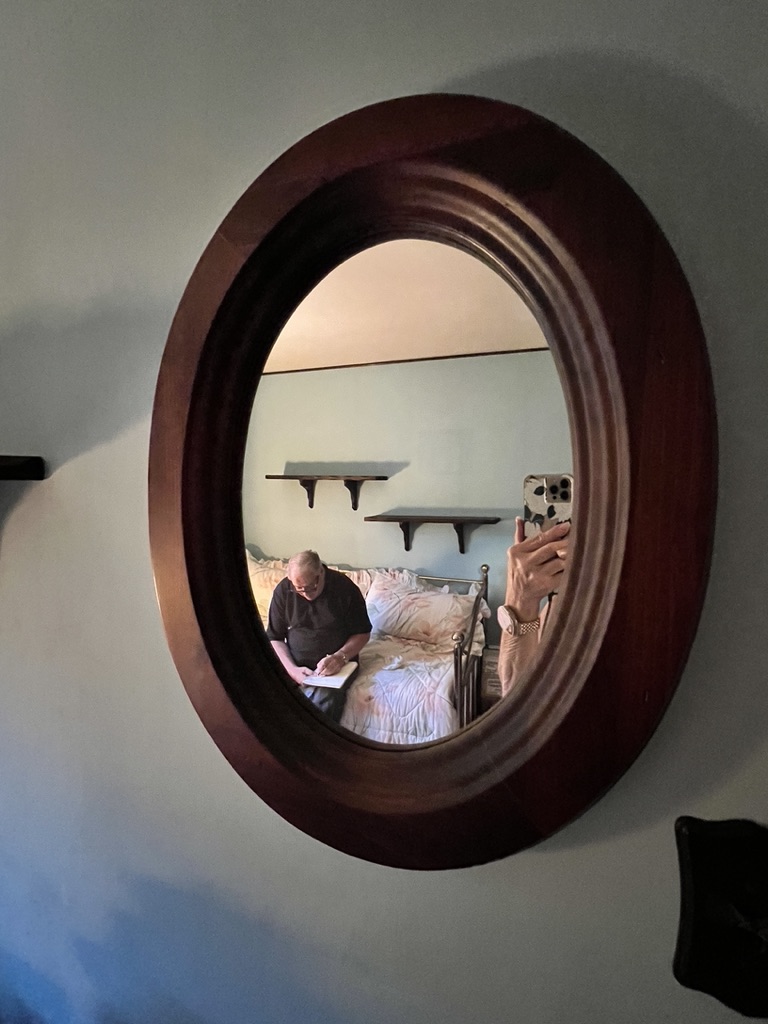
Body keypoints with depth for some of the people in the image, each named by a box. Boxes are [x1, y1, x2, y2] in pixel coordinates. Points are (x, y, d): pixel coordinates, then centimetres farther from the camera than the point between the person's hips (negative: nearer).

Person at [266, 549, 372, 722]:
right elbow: (275, 637, 1)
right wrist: (292, 669, -15)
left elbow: (362, 633, -2)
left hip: (335, 666, -2)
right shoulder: (283, 590, -4)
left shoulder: (344, 587, -10)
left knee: (322, 704, -34)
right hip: (295, 665, 3)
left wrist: (340, 657, -20)